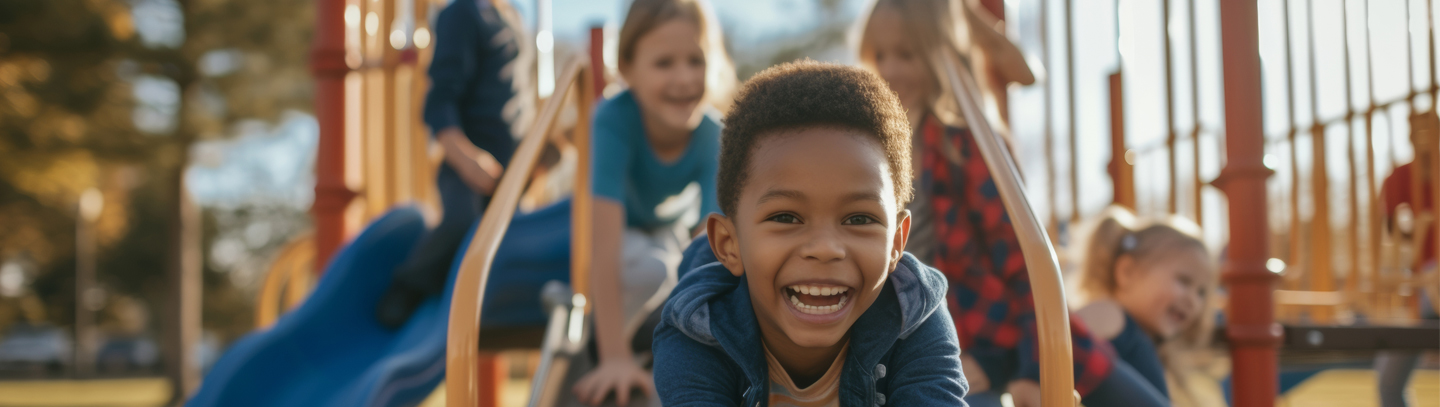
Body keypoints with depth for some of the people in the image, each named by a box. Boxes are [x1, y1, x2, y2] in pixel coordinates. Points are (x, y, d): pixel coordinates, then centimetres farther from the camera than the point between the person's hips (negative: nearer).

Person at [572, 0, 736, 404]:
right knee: (651, 270, -32)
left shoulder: (713, 134, -31)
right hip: (625, 227, -3)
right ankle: (600, 346, -5)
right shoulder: (614, 119, -39)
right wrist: (615, 357, -47)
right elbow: (606, 245, -43)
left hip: (677, 225, 3)